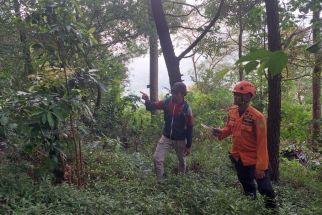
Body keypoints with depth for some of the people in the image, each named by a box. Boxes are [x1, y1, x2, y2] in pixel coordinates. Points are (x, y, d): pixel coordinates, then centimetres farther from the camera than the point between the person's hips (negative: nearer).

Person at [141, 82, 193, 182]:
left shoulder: (186, 108, -17)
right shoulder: (167, 102, -10)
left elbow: (189, 128, -11)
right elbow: (152, 106, -3)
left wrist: (188, 146, -7)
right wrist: (147, 100, -28)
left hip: (180, 140, -2)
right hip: (166, 137, 2)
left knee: (182, 161, 18)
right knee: (157, 158, -5)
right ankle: (159, 181, 12)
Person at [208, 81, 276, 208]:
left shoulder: (257, 117, -26)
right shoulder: (232, 112, -6)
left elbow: (262, 143, -24)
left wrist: (261, 166, -23)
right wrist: (219, 132, -11)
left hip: (254, 160, -7)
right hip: (238, 157, 7)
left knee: (264, 188, 6)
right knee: (246, 185, 29)